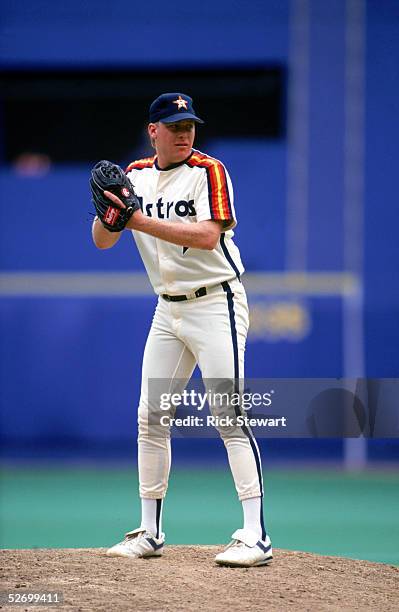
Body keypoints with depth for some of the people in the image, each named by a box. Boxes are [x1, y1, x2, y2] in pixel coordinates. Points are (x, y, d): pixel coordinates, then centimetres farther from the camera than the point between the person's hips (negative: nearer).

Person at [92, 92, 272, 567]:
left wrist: (142, 222, -28)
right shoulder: (135, 176, 9)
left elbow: (208, 235, -23)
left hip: (216, 303, -6)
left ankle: (255, 536, -17)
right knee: (150, 417, 6)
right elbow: (102, 242, 5)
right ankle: (149, 533, 16)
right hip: (169, 310, 7)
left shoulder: (207, 171, -9)